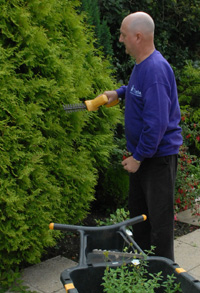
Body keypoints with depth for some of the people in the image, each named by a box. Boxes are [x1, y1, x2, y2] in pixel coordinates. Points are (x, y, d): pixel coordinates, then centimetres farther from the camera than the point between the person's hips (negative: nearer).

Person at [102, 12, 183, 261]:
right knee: (138, 214, 20)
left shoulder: (155, 69, -25)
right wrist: (119, 92, 15)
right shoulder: (141, 64, 7)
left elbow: (157, 123, -28)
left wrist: (138, 157, -21)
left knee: (159, 220, 2)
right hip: (141, 153, 10)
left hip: (158, 156, -10)